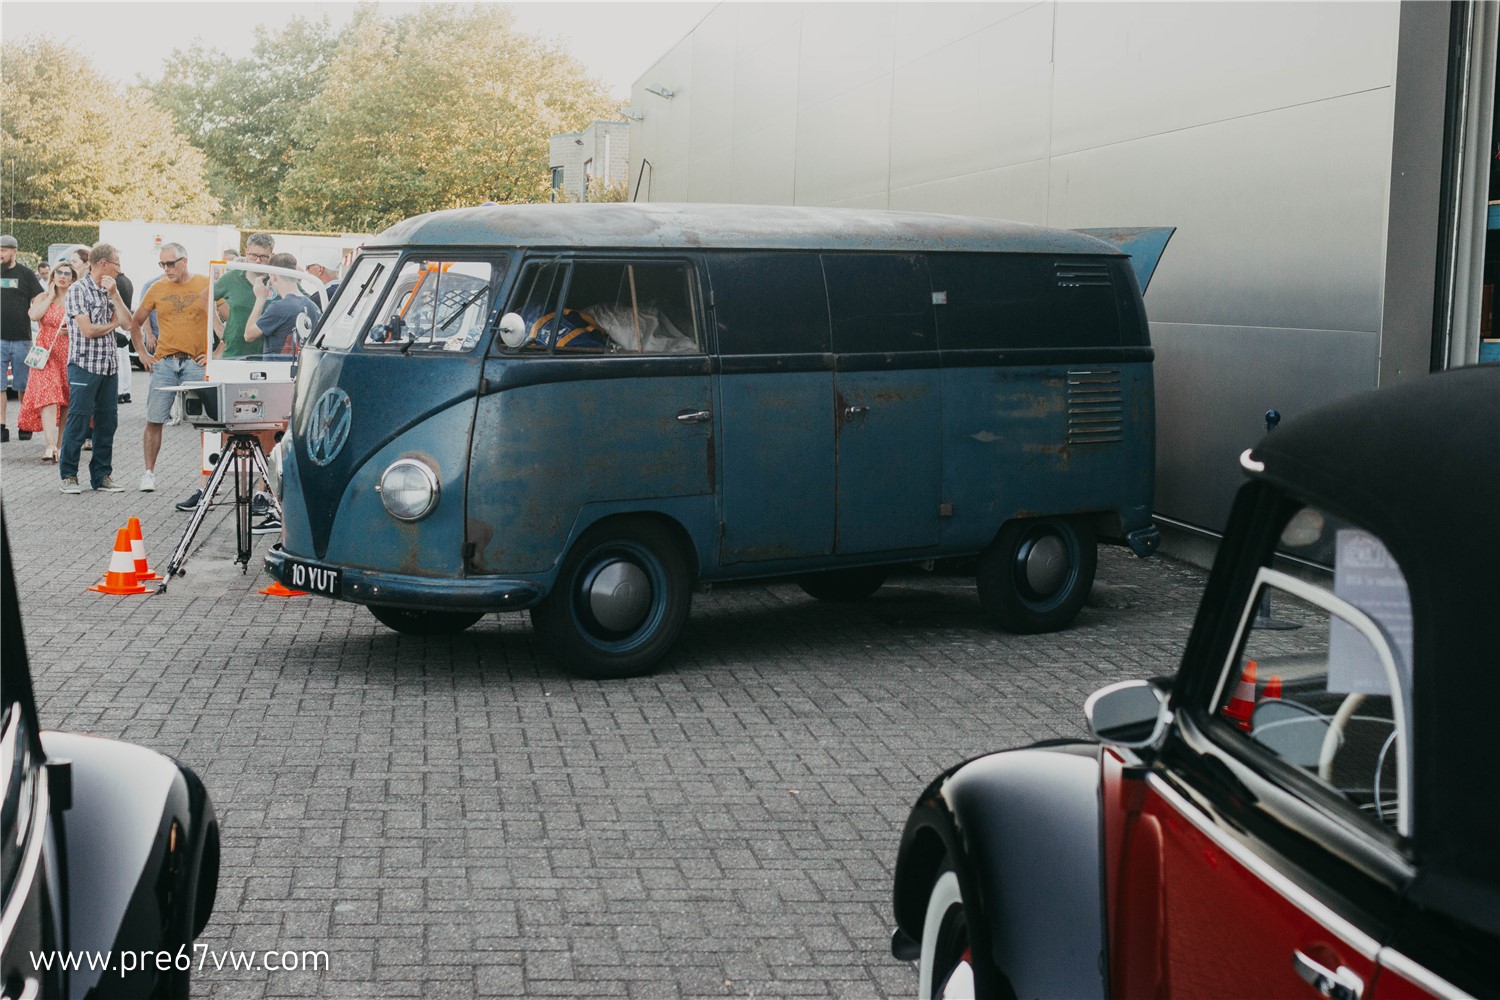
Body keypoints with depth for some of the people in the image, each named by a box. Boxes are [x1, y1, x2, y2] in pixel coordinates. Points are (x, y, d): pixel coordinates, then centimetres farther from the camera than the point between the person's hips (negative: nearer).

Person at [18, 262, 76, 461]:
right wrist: (51, 296, -6)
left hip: (70, 354, 2)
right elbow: (34, 315, -12)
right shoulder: (43, 297, 8)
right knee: (48, 396, -17)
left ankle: (60, 444, 14)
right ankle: (50, 446, -27)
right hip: (47, 353, -1)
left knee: (67, 401, 3)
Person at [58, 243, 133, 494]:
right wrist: (113, 324, 2)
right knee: (78, 421, -3)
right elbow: (88, 330, -14)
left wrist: (115, 295, -4)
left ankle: (102, 475, 16)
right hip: (85, 364, -7)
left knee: (108, 421, 8)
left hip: (109, 365, 7)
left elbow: (127, 323, 4)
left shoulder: (111, 290, 15)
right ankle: (69, 475, 6)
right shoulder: (78, 290, -7)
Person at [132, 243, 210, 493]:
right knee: (154, 420, 1)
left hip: (196, 362, -2)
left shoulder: (206, 285, 0)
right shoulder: (157, 288, 7)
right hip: (164, 362, 2)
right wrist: (143, 354, 10)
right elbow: (135, 323, 19)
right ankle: (149, 472, 10)